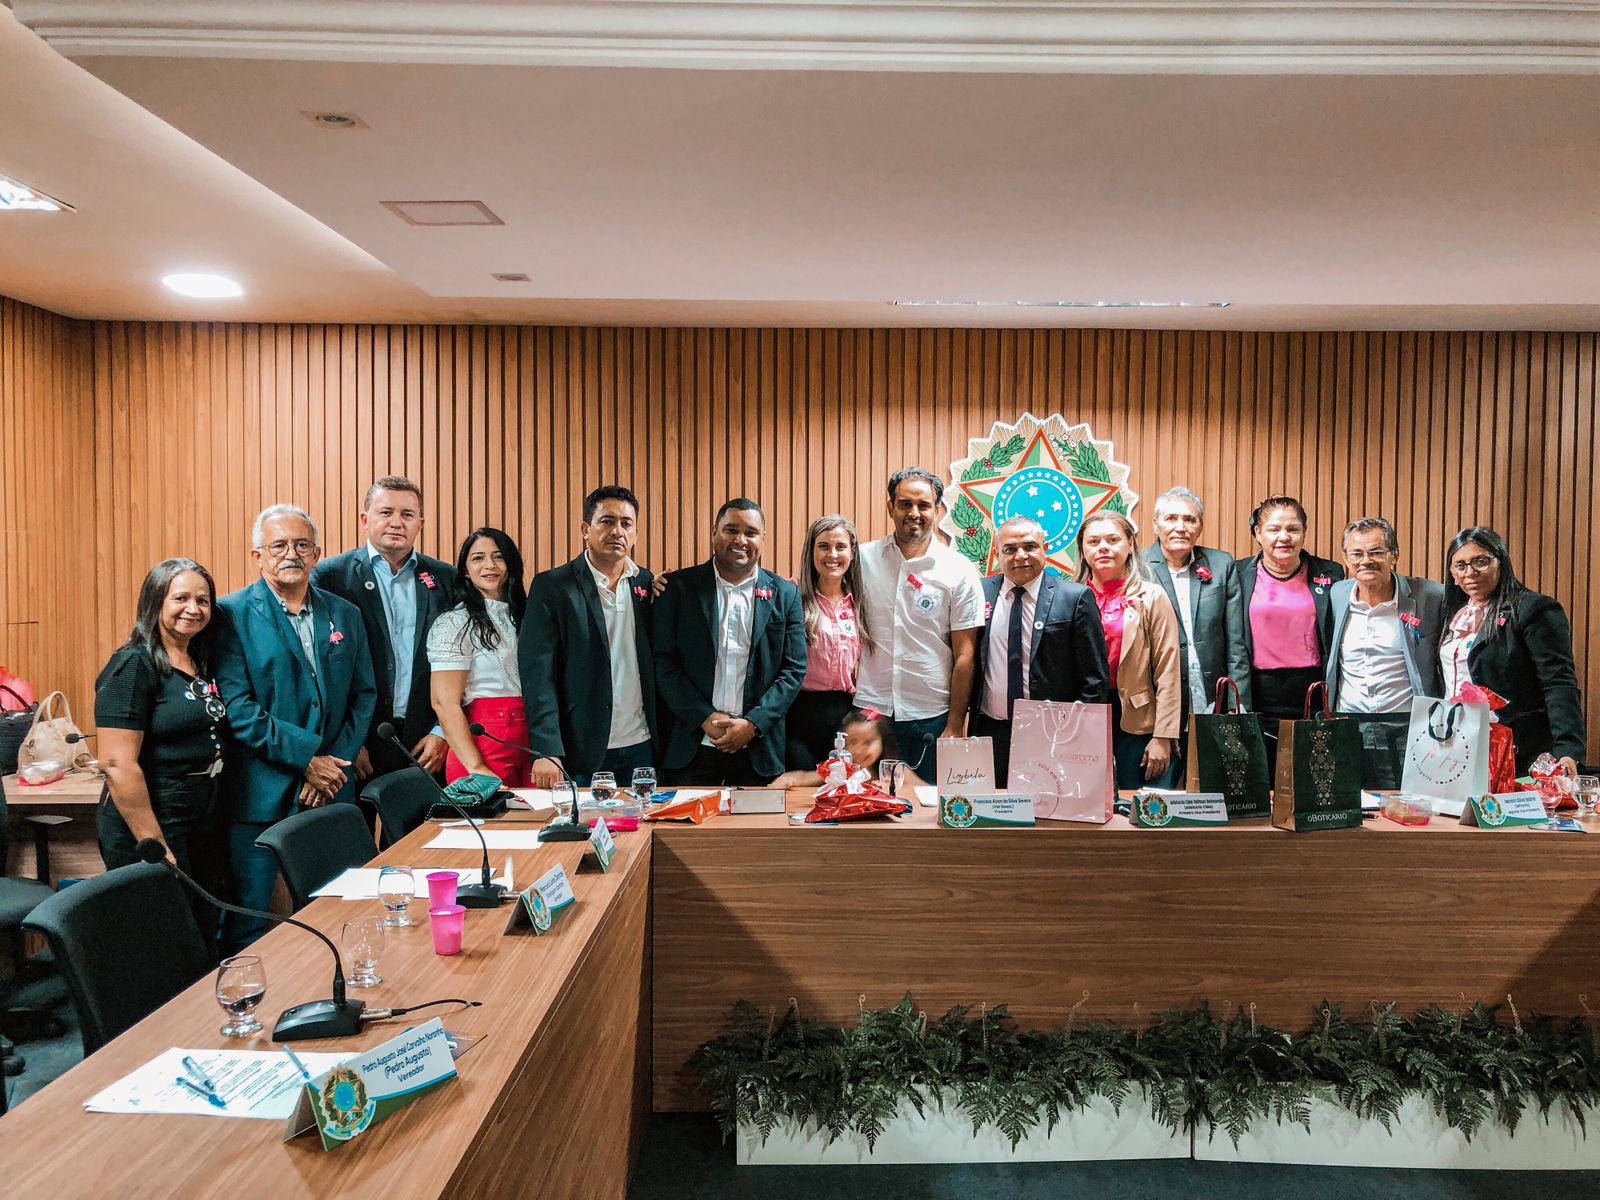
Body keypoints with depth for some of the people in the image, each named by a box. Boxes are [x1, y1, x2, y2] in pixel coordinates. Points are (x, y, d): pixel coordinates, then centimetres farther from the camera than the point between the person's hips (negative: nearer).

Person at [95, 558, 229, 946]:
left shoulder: (200, 665, 10)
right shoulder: (133, 665, -14)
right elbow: (117, 764, -20)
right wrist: (156, 848, -20)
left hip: (204, 823, 8)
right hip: (152, 825, -8)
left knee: (204, 941, 15)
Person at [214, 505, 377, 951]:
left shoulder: (346, 615, 11)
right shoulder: (232, 614, -3)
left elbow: (364, 696, 9)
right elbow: (236, 707, -11)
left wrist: (336, 765, -4)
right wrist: (306, 758, -14)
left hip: (330, 791, 4)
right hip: (260, 794, -4)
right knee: (248, 926, 1)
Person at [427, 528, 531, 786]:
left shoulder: (522, 616, 15)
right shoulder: (454, 623, -5)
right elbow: (444, 702, -11)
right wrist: (477, 769, -19)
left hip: (529, 745, 6)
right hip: (485, 749, -6)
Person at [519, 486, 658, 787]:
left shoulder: (649, 585, 7)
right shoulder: (552, 586, -4)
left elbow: (658, 667, 11)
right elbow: (538, 674, -10)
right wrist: (546, 751, -18)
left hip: (641, 749, 4)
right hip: (581, 751, -3)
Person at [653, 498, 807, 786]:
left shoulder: (785, 594, 5)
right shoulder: (680, 587, 2)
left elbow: (794, 670, 2)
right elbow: (664, 662, -2)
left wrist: (753, 724, -9)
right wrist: (706, 718, -11)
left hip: (759, 749, 1)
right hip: (692, 746, -1)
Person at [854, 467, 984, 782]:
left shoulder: (959, 570, -3)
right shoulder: (863, 559, 2)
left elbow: (965, 656, -2)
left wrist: (954, 726, -4)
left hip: (932, 718, -1)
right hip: (871, 711, 1)